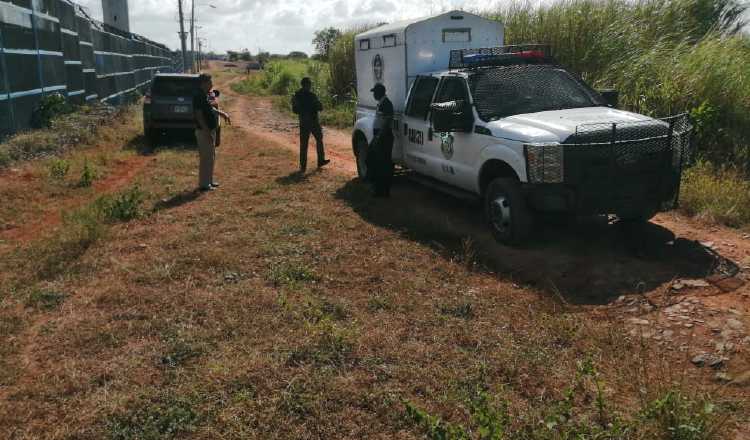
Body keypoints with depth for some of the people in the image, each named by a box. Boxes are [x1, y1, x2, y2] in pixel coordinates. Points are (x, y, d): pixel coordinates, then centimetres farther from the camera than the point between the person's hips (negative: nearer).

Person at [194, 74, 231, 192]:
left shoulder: (205, 95, 11)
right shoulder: (199, 96, -19)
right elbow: (199, 116, -23)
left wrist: (222, 113, 14)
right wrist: (207, 132, -24)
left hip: (210, 130, 10)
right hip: (204, 132, -10)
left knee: (211, 156, 17)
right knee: (206, 158, -4)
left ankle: (209, 181, 27)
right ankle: (203, 184, 3)